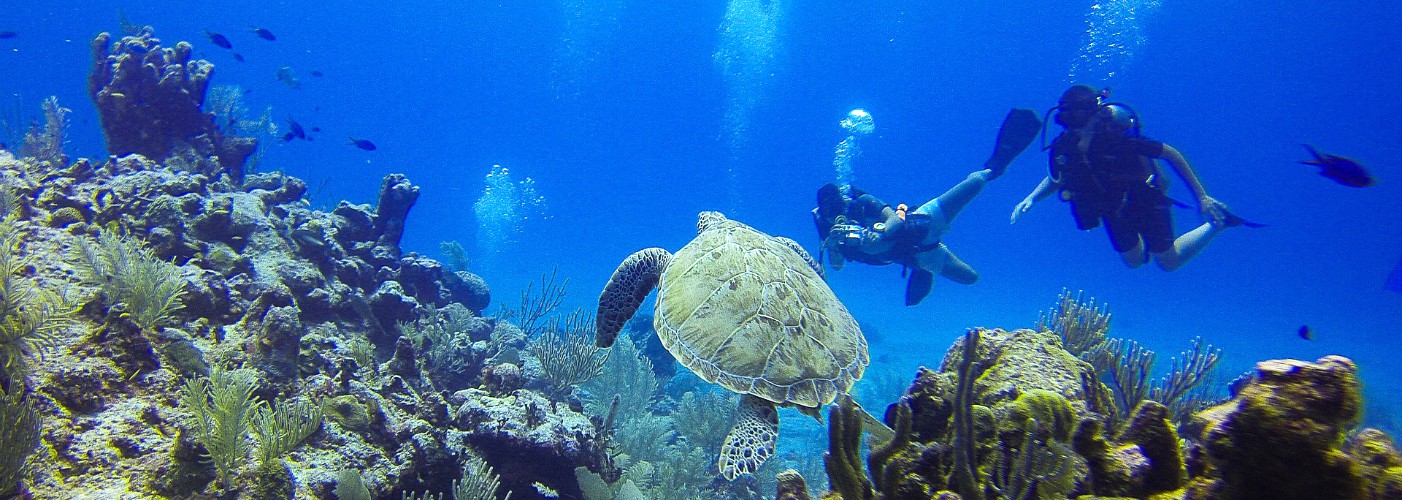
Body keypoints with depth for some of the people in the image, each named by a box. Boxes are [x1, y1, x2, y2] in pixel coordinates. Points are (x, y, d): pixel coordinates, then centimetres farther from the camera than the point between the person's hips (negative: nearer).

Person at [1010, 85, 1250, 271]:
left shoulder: (1117, 139, -37)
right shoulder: (1060, 148, -24)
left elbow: (1171, 154, -26)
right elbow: (1056, 179, 0)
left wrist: (1202, 197, -24)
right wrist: (1030, 199, -16)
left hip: (1145, 201, -4)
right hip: (1113, 211, 4)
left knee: (1170, 262, 9)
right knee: (1134, 261, 20)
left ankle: (1218, 223, 27)